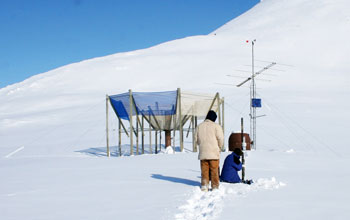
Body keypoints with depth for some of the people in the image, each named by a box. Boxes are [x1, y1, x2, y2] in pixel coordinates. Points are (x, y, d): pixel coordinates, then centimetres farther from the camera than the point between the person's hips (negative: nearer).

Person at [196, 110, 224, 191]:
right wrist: (219, 147, 8)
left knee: (204, 170, 9)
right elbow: (220, 138, -8)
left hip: (203, 152, 4)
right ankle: (215, 187, 5)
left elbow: (196, 139, 11)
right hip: (214, 152, -4)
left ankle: (204, 186, 8)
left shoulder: (200, 126, 9)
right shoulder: (216, 126, -6)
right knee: (214, 170, 2)